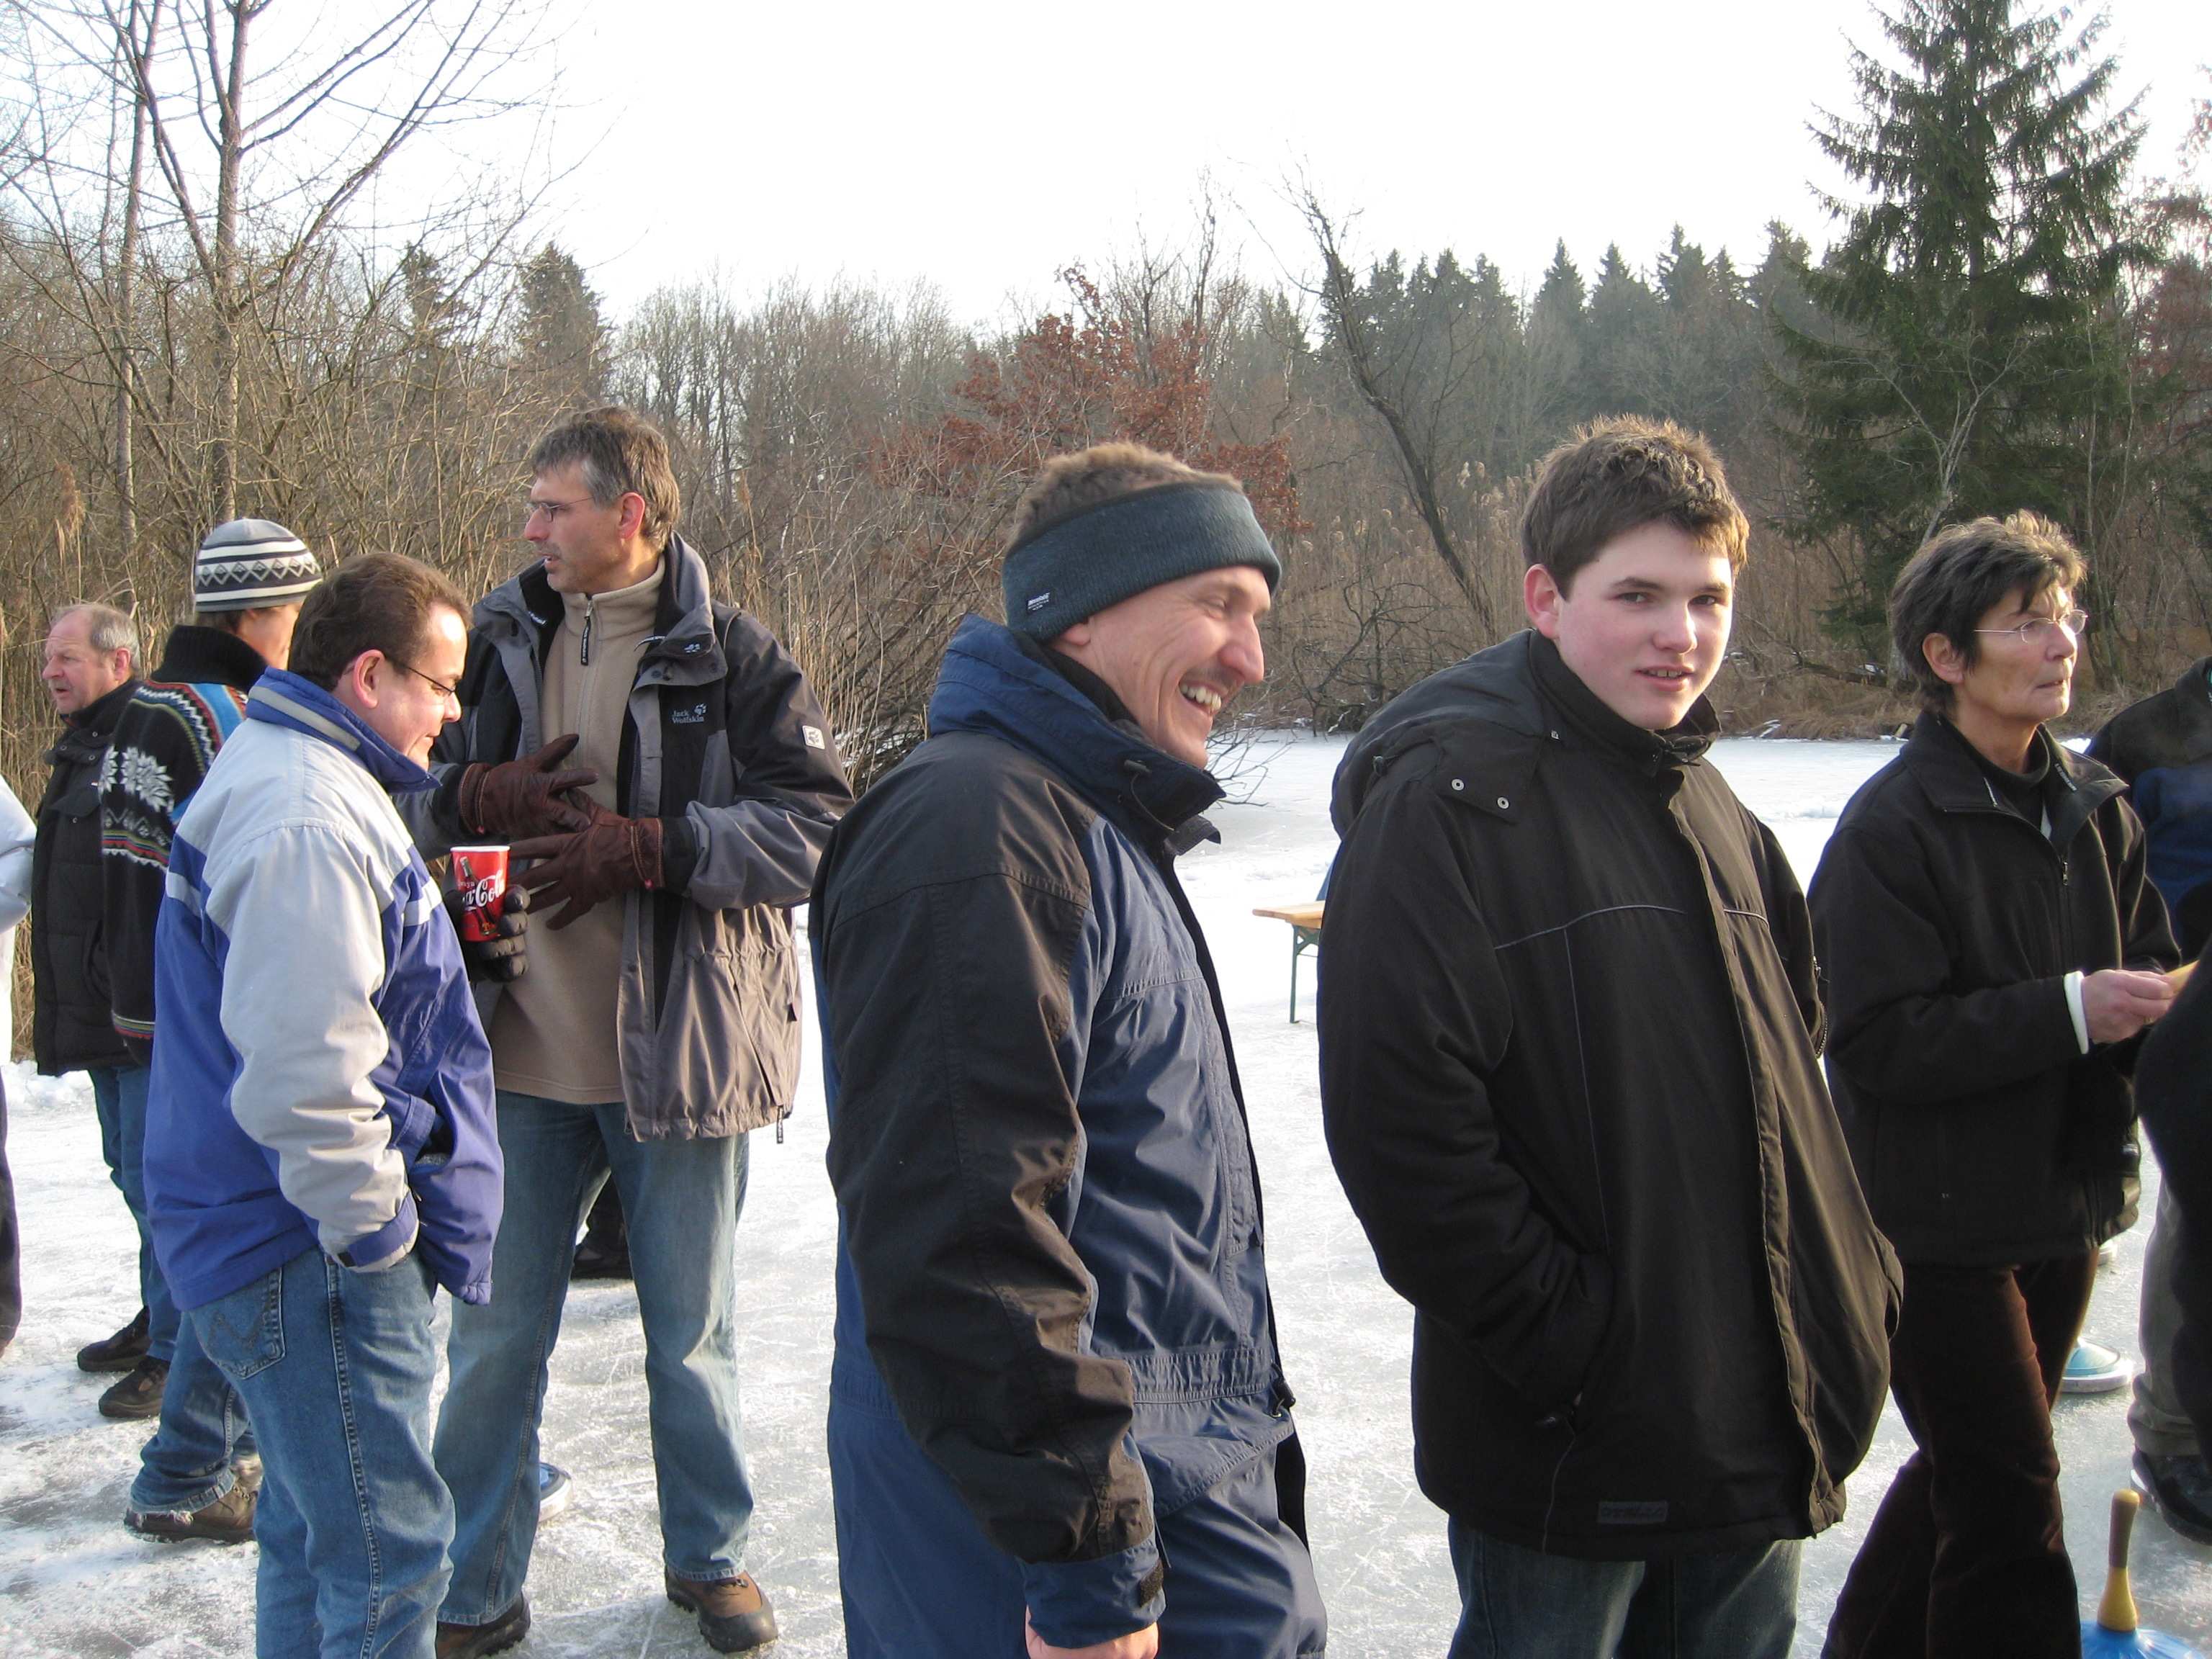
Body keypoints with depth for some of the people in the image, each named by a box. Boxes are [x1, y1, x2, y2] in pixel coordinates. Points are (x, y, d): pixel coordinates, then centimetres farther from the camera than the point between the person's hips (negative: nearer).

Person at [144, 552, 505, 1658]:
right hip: (312, 1259, -11)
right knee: (386, 1557, -4)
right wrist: (370, 1224, -18)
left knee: (316, 1531, 21)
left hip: (305, 1240, 11)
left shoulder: (280, 775, 15)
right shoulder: (309, 818, -21)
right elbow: (302, 1066, -27)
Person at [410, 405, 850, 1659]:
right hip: (526, 1056, 3)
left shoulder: (731, 657, -7)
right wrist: (478, 795, -10)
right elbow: (423, 799, 13)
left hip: (677, 1053, -3)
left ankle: (711, 1556, 35)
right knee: (497, 1336, 11)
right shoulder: (507, 642, 6)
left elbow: (818, 826, -14)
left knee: (693, 1334, 14)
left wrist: (644, 847, -22)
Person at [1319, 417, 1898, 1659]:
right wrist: (1567, 1340, -20)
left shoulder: (1707, 802, 11)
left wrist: (1853, 1284, 10)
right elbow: (1397, 1115, -23)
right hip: (1572, 1455, -7)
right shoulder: (1454, 795, -15)